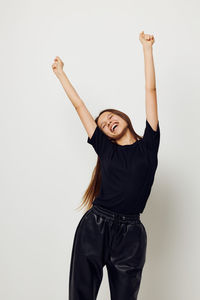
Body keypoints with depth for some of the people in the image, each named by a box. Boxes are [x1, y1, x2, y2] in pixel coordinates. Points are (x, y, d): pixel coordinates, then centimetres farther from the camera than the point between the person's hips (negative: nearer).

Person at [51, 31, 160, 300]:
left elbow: (150, 90, 7)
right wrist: (61, 73, 26)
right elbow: (80, 106, 17)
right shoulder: (105, 148, 10)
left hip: (130, 234, -1)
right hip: (94, 227, 2)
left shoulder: (148, 145, 6)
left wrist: (147, 47, 9)